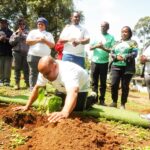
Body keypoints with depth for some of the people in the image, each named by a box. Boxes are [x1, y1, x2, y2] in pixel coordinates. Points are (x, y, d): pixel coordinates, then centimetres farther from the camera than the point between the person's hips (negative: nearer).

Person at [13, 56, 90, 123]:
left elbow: (73, 93, -64)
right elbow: (37, 88, -12)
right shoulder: (45, 71, -25)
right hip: (63, 87, 6)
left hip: (80, 87, -6)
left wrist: (65, 112, -81)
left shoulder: (68, 72, -48)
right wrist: (27, 106, -15)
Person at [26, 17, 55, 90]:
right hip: (33, 56, -2)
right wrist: (38, 40, -10)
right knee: (33, 73, 0)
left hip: (45, 57, 2)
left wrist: (45, 41, -9)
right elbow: (28, 41, -2)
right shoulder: (33, 32, 11)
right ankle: (32, 88, 4)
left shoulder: (49, 34, 16)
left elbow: (52, 45, 6)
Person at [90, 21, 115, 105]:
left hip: (104, 62, -2)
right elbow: (90, 48, 7)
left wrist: (103, 48, -21)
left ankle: (102, 100, 10)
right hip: (94, 61, 3)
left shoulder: (111, 37, 2)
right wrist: (96, 46, -13)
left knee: (103, 82, 3)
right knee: (94, 82, 5)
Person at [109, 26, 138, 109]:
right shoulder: (117, 43, 20)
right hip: (116, 66, 3)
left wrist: (125, 57, -19)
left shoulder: (133, 42, 9)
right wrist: (116, 56, -11)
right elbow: (112, 53, 11)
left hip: (128, 67, -3)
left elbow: (135, 53, -4)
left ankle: (123, 104, 10)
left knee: (125, 86, 0)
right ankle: (114, 102, 10)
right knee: (114, 84, -6)